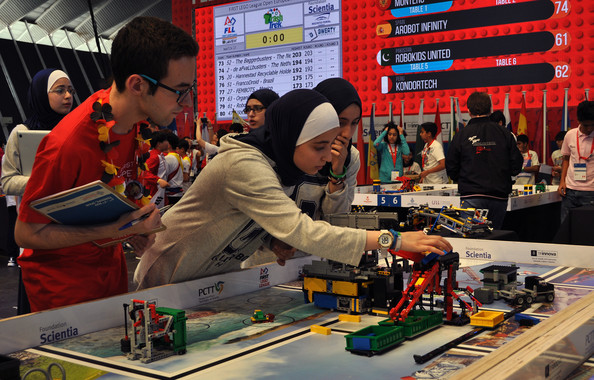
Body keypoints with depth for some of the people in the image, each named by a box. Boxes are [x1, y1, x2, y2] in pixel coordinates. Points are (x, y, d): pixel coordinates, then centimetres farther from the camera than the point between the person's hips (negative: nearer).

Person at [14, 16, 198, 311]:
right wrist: (114, 229, -30)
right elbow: (27, 233, -22)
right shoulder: (67, 145, -31)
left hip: (110, 266, 7)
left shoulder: (134, 117, -6)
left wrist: (136, 227, -4)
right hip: (63, 284, -7)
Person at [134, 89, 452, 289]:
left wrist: (275, 242, -17)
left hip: (216, 281, 8)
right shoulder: (244, 166, -32)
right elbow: (301, 231, -41)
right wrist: (393, 240, -42)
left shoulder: (276, 163, -3)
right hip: (168, 285, -7)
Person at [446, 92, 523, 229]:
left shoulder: (461, 135, -4)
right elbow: (516, 166, 4)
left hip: (471, 197, -2)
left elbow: (451, 169, 1)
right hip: (499, 197, 3)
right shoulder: (504, 133, 2)